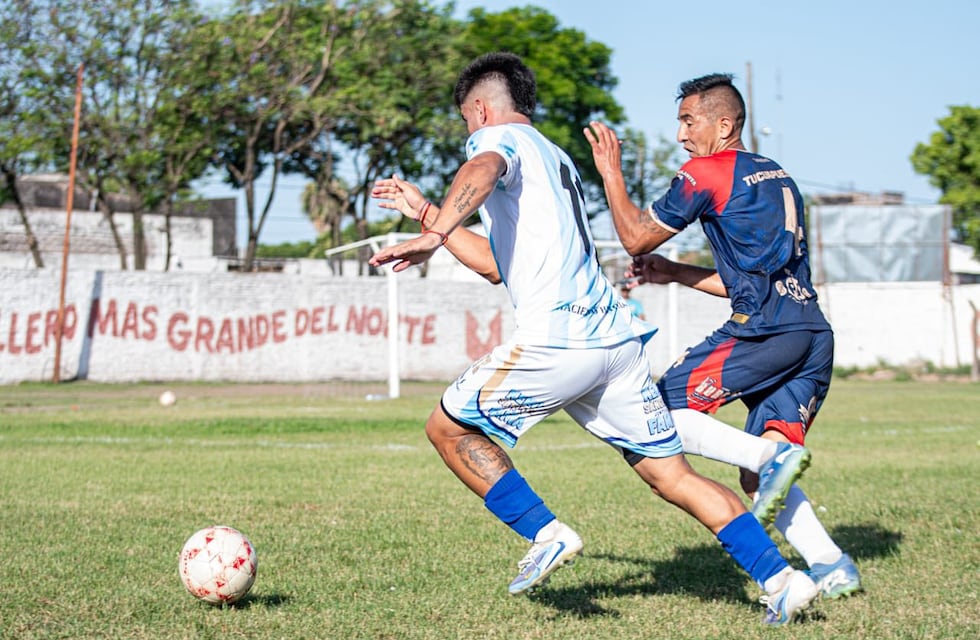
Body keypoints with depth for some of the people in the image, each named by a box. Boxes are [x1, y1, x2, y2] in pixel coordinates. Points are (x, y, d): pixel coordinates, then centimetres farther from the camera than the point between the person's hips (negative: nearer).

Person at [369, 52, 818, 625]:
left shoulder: (499, 136, 6)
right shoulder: (557, 159, 33)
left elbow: (482, 170, -22)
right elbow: (496, 263, 38)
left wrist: (434, 234, -35)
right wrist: (425, 211, 40)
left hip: (558, 336, -8)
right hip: (619, 336, 8)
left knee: (448, 427, 8)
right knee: (671, 473, 9)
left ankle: (546, 534, 0)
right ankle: (783, 580, 2)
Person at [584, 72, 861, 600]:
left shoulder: (706, 173, 0)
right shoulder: (778, 177, 25)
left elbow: (636, 239, 5)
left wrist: (610, 170, 16)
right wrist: (673, 274, 29)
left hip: (765, 332, -8)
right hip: (815, 337, 8)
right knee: (758, 480, 10)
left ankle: (772, 456, -20)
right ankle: (832, 566, -6)